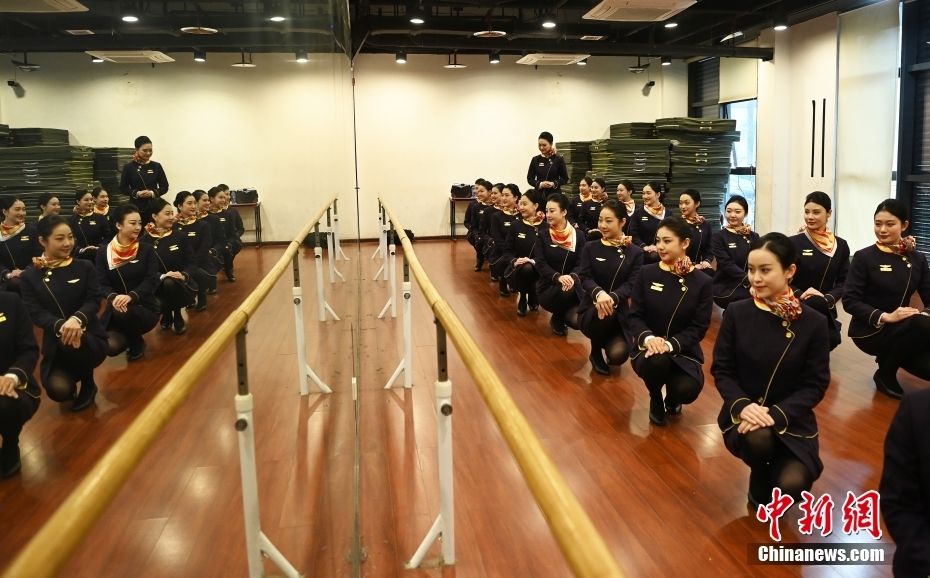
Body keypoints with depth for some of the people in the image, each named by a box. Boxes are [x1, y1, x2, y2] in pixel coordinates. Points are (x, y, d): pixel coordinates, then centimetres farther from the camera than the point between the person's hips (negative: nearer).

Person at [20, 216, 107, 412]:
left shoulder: (85, 267, 2)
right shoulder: (30, 275, 1)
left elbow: (94, 300, -8)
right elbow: (35, 312, -8)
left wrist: (77, 319, -31)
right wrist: (60, 326, -30)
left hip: (89, 337, 0)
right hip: (55, 344, 0)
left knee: (73, 344, -37)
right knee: (58, 390, -25)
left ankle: (88, 384, -5)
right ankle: (70, 380, 17)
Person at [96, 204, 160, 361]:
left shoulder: (146, 251, 0)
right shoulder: (103, 253, 2)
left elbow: (151, 281, -11)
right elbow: (102, 284, -5)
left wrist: (131, 296, -30)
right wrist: (113, 297, -29)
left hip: (145, 308, -1)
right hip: (116, 309, 1)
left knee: (122, 312, -35)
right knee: (111, 346, -23)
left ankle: (136, 341, -1)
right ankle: (126, 337, 17)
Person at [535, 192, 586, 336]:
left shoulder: (578, 234, 2)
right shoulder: (543, 234, 0)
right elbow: (540, 264, -8)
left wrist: (573, 276, -26)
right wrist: (558, 277, -27)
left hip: (571, 282, 1)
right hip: (548, 287, -1)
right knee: (567, 290, -35)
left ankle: (569, 314, 5)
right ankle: (557, 318, -2)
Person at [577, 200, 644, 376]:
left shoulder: (635, 252, 2)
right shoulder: (590, 247, 4)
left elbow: (632, 284, -9)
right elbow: (585, 278, -9)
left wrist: (612, 298, -31)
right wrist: (599, 293, -33)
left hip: (620, 313, 0)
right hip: (591, 309, 0)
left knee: (618, 355, -25)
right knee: (602, 312, -37)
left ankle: (610, 341, 16)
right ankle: (596, 352, -5)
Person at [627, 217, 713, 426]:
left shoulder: (702, 282, -4)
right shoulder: (646, 273, -1)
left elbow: (698, 328, -7)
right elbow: (634, 316, -3)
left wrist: (670, 344, -25)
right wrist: (648, 337, -25)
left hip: (683, 350, 0)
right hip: (648, 347, 0)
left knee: (688, 389, -28)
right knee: (656, 360, -36)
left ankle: (672, 398, 16)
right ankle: (656, 400, 2)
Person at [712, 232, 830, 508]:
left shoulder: (813, 322, -8)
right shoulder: (736, 313, -6)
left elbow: (815, 385, -6)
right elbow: (721, 370, -2)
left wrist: (776, 414, -21)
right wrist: (742, 405, -21)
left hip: (791, 419, 0)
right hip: (744, 414, 0)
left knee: (792, 485, -24)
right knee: (758, 439, -35)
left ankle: (778, 474, 17)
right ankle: (760, 480, 3)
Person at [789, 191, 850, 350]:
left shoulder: (840, 246, 5)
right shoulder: (793, 243, -5)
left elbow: (844, 282, 5)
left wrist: (828, 298, -13)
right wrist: (800, 295, -21)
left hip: (826, 312, 3)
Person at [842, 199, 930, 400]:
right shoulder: (864, 257, -7)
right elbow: (849, 301, -13)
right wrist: (884, 317, -25)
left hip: (903, 329, 5)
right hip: (869, 330, -5)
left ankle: (890, 357, 12)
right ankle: (885, 374, -8)